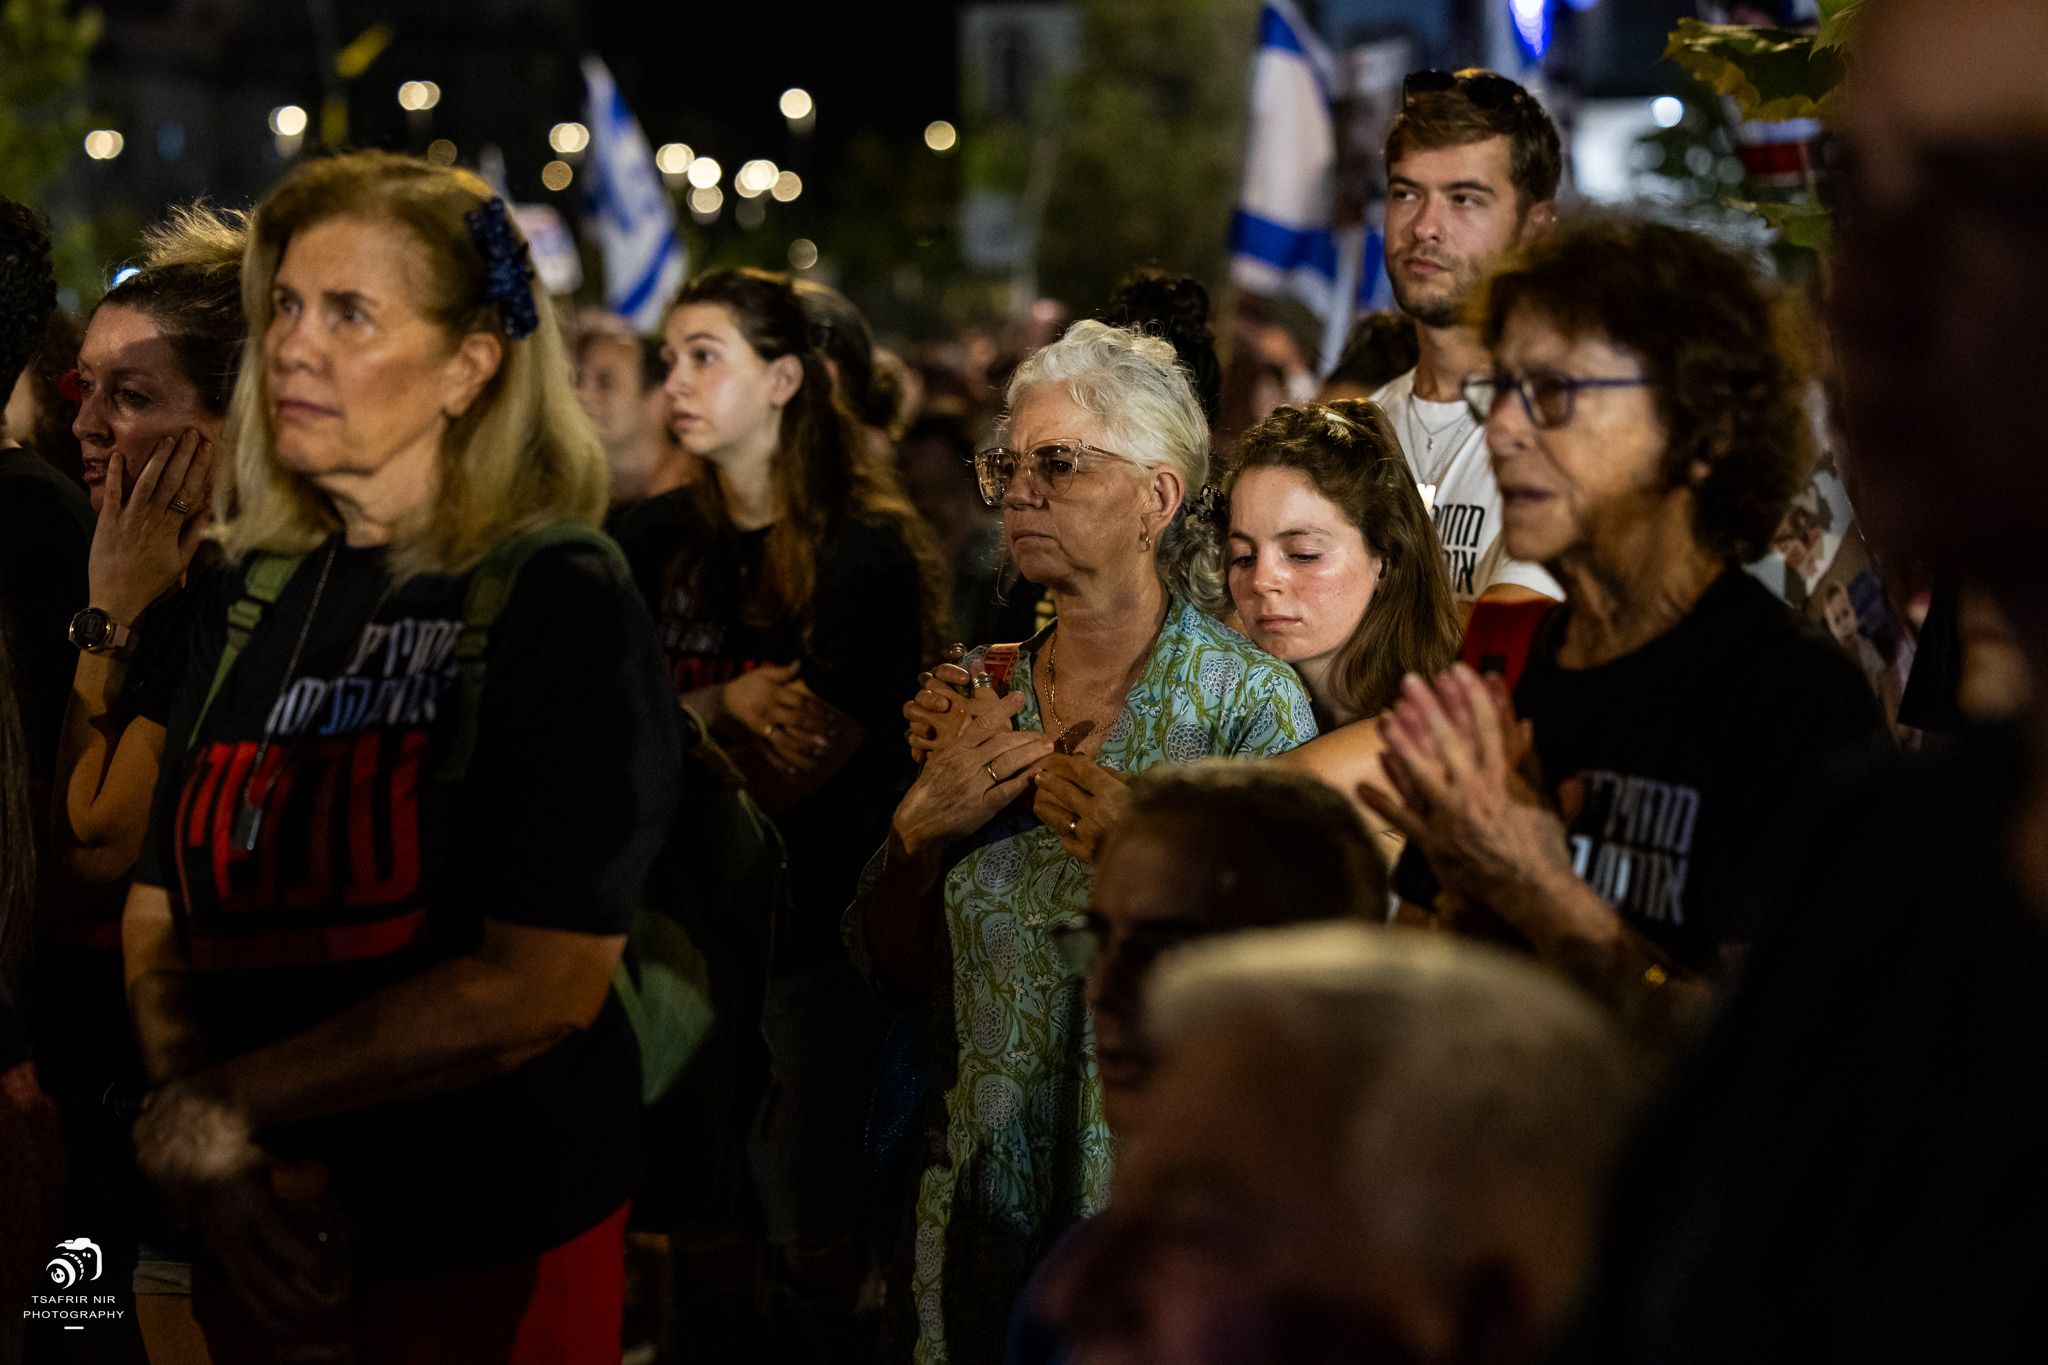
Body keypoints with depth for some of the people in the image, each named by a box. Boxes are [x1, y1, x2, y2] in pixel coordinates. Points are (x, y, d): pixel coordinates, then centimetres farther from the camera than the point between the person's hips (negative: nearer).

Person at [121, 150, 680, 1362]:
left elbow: (542, 981, -19)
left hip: (490, 1258, -5)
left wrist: (214, 1109, -15)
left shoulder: (564, 606, -11)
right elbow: (161, 911, 4)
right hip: (260, 1244, 5)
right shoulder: (249, 602, 7)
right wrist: (215, 1158, -14)